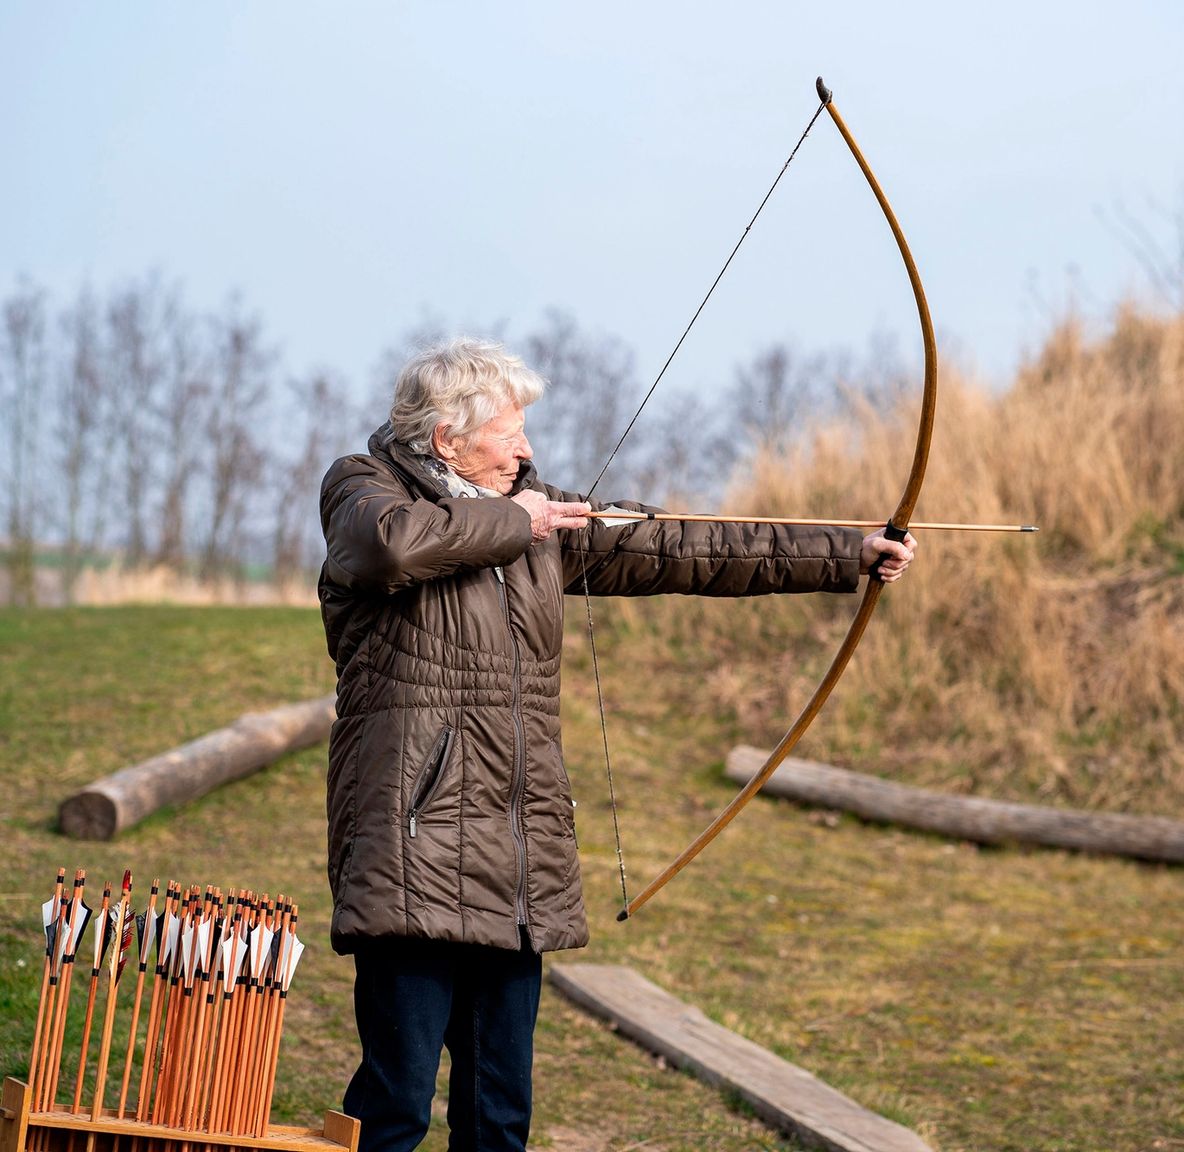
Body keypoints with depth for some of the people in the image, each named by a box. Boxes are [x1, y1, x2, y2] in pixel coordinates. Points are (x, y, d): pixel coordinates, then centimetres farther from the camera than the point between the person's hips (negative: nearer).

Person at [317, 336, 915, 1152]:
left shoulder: (540, 516, 16)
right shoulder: (364, 491, 0)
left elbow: (679, 551, 16)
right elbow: (393, 541, -25)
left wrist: (849, 555, 15)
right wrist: (510, 522, -10)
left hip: (519, 862, 6)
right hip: (416, 850, -6)